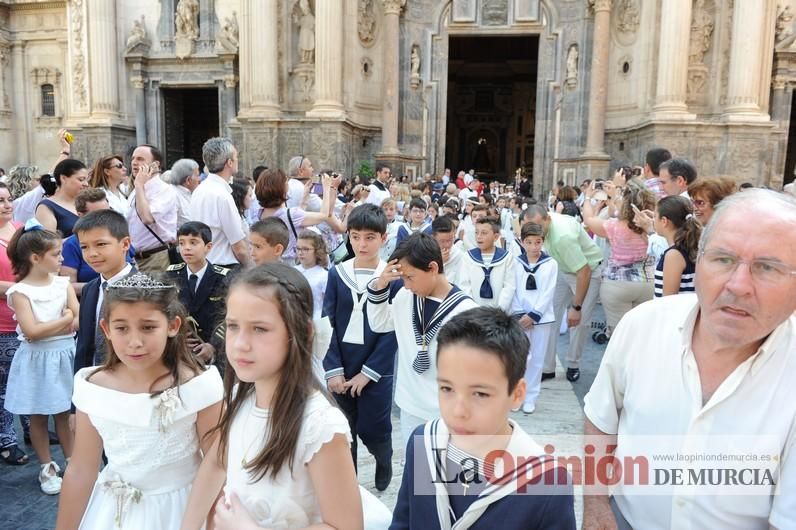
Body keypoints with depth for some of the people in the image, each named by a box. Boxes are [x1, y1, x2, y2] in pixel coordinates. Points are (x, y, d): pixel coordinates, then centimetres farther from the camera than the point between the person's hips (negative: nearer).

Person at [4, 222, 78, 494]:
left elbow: (80, 321, -4)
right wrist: (64, 319, -11)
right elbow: (31, 331, -17)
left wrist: (47, 328, -14)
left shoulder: (63, 284, 2)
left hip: (65, 355, 3)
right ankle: (47, 468, 24)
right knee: (38, 417, 10)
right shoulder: (20, 291, -10)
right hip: (37, 359, -3)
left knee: (65, 413, 12)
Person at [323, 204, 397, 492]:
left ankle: (385, 460, 40)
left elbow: (392, 331, -8)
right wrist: (333, 369, -9)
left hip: (376, 370, -2)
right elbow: (327, 325, -1)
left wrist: (367, 373, -11)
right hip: (340, 368, 2)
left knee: (374, 430, 7)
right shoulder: (336, 273, -1)